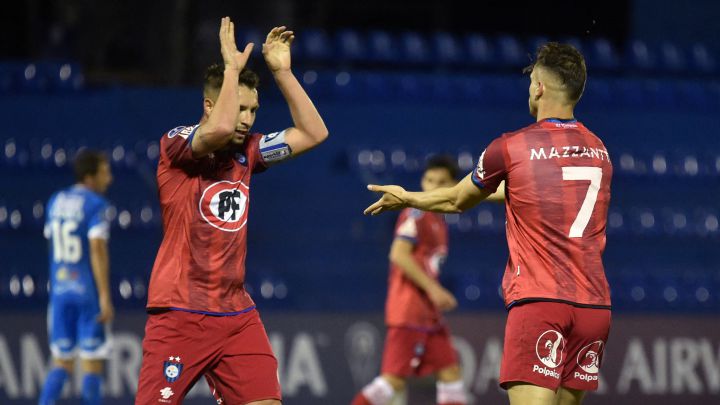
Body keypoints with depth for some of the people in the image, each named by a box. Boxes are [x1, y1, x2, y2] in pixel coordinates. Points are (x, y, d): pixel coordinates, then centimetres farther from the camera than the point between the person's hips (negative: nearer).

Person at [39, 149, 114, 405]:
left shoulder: (55, 202, 10)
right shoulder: (95, 205, -11)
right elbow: (98, 250, -18)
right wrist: (105, 297, -18)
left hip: (60, 291, 6)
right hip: (89, 293, -6)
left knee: (61, 363, 12)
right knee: (92, 363, 2)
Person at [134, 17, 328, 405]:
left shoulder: (247, 151, 12)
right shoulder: (176, 143, -7)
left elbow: (313, 133, 13)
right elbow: (220, 128, -27)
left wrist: (281, 70, 7)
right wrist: (232, 67, -15)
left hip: (236, 314, 6)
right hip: (179, 314, -6)